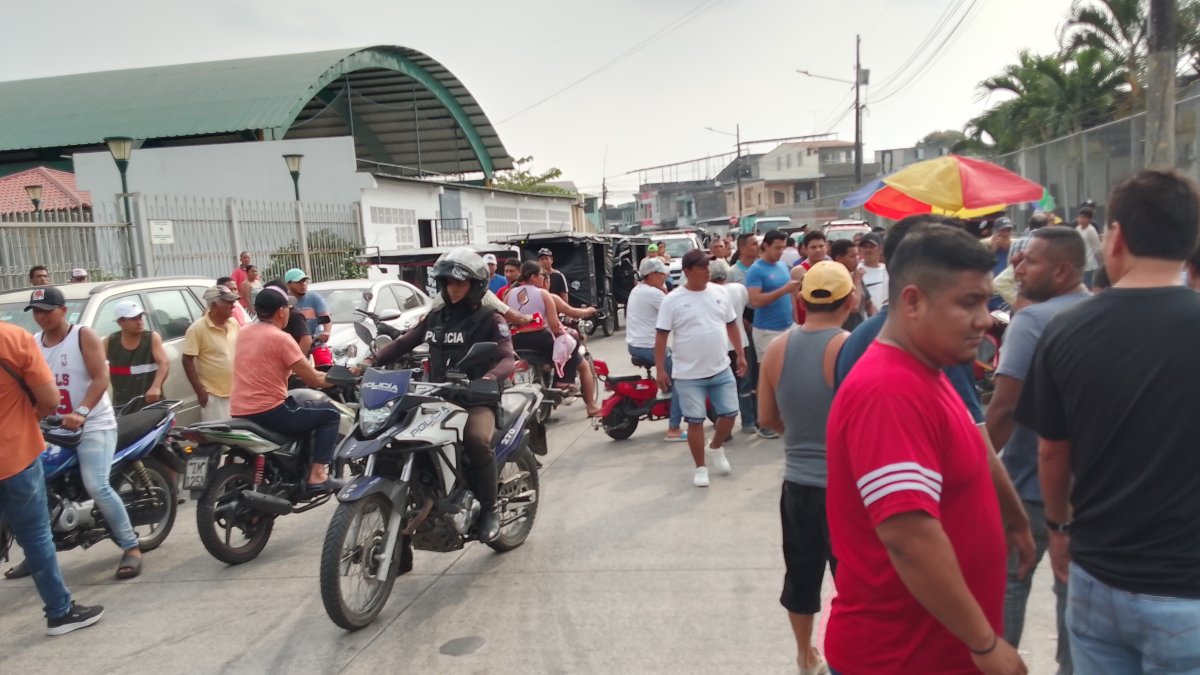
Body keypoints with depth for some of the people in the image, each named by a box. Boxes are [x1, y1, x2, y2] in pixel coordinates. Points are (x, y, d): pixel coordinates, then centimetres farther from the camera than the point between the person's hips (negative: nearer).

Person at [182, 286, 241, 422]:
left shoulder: (234, 324, 4)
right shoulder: (197, 329, -14)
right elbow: (187, 361, -13)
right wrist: (199, 391, -15)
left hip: (235, 391, 6)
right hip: (212, 394, -6)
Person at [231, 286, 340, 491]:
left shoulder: (243, 333, 10)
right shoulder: (280, 338, -13)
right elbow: (314, 380, -12)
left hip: (239, 412, 8)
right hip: (268, 412, -8)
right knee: (329, 413, 6)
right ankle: (317, 476, -4)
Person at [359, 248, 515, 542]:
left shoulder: (490, 320, -1)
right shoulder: (435, 318, 16)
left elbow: (508, 358, -14)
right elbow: (403, 343, 13)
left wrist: (490, 378, -37)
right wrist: (371, 361, -3)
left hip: (477, 399, -6)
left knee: (477, 440, -35)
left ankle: (489, 508, -15)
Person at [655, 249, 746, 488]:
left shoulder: (718, 293, 4)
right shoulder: (673, 300, -10)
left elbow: (731, 325, 14)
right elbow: (661, 336, -8)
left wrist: (740, 355, 11)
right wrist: (660, 369, -12)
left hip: (721, 370, 4)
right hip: (689, 375, -4)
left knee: (729, 413, 8)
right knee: (695, 421, 2)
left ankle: (716, 448, 36)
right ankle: (700, 467, 18)